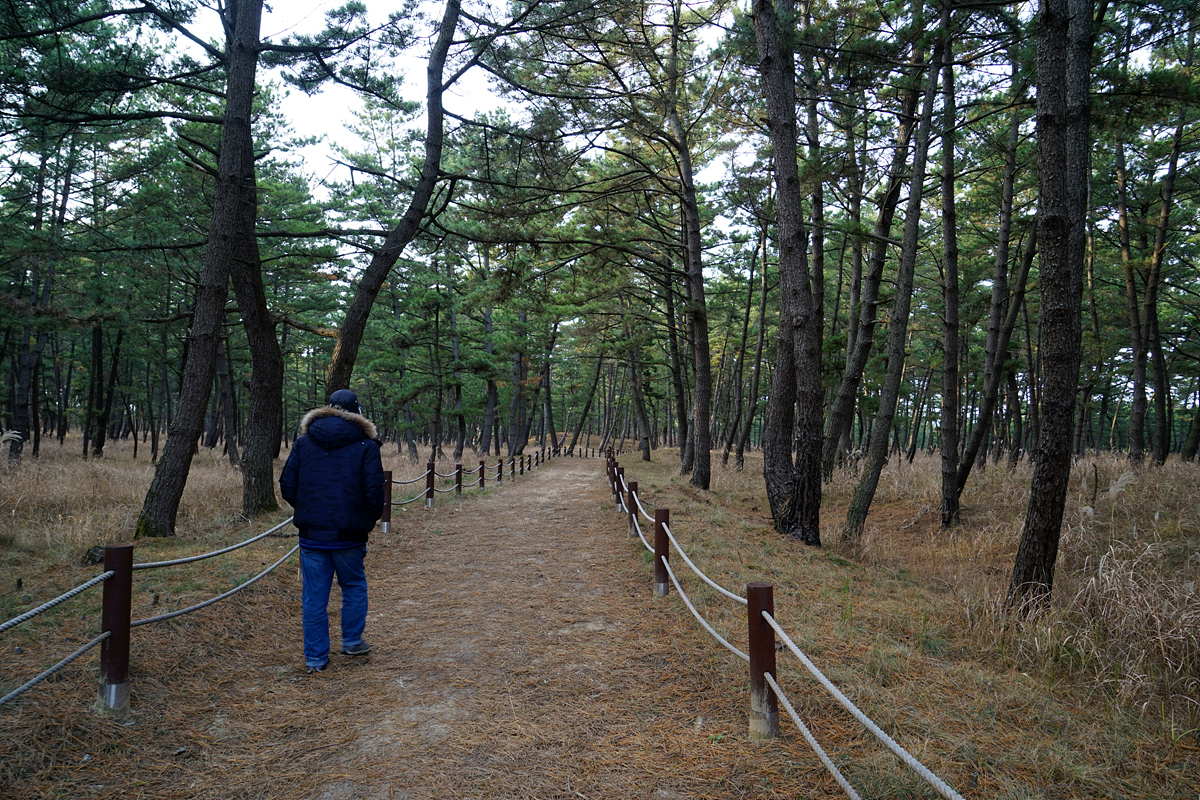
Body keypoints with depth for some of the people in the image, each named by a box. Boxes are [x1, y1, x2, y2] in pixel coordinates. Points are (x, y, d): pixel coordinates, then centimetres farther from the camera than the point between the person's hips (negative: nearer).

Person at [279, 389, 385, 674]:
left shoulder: (304, 442, 5)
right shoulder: (366, 445, -5)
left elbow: (287, 487, 4)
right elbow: (373, 492, -11)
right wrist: (370, 520, 6)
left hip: (311, 533, 2)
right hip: (349, 534, -2)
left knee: (314, 596, 9)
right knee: (354, 586, 20)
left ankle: (315, 658, 16)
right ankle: (352, 641, 28)